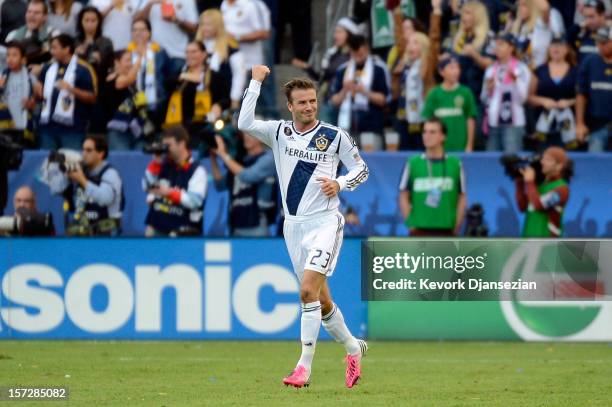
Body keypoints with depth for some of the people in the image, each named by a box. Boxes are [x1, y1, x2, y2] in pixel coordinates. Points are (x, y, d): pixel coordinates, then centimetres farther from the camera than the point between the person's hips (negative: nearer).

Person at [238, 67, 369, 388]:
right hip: (293, 226, 4)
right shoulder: (279, 132, 5)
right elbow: (245, 123, -11)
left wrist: (340, 183, -12)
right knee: (320, 300, 9)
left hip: (324, 222, -4)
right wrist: (255, 82, -11)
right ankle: (353, 348, 31)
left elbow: (361, 169, 7)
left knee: (308, 290, -19)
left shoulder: (335, 136, -1)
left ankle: (304, 367, -18)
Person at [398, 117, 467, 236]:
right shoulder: (413, 163, 2)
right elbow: (404, 197, 6)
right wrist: (410, 223, -3)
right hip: (420, 230, -1)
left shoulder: (455, 164, 2)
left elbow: (462, 198, 6)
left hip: (446, 231, 1)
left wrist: (457, 226, -2)